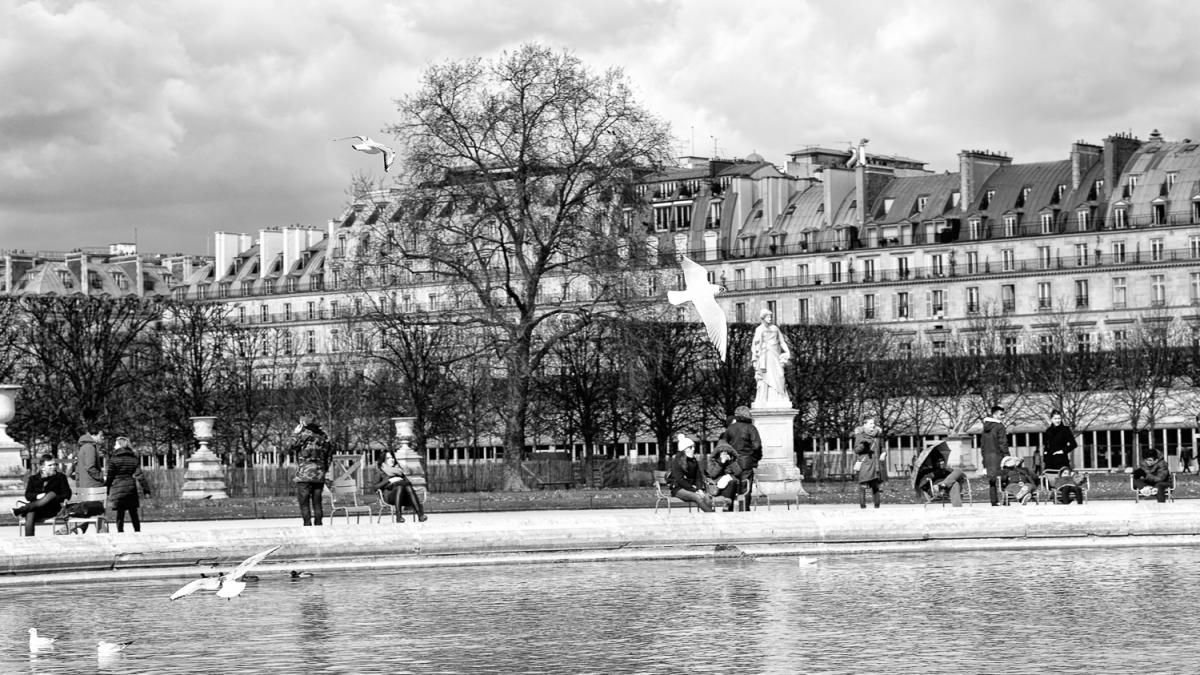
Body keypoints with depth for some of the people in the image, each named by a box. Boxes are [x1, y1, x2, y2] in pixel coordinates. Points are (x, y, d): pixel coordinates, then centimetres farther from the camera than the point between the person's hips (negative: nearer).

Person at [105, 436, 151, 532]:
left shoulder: (114, 459, -6)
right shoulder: (134, 459, 5)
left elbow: (109, 477, -4)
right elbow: (139, 475, 1)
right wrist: (146, 490, 1)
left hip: (118, 490, -3)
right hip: (132, 489, 3)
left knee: (120, 514, -1)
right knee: (134, 514, 10)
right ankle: (138, 532, 11)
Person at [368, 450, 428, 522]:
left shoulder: (398, 470, 27)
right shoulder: (381, 472, 15)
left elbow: (408, 482, 18)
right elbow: (373, 487, 1)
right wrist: (389, 480, -7)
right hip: (389, 495, -3)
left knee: (408, 487, -32)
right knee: (399, 487, -35)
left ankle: (420, 514, -48)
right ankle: (398, 516, -45)